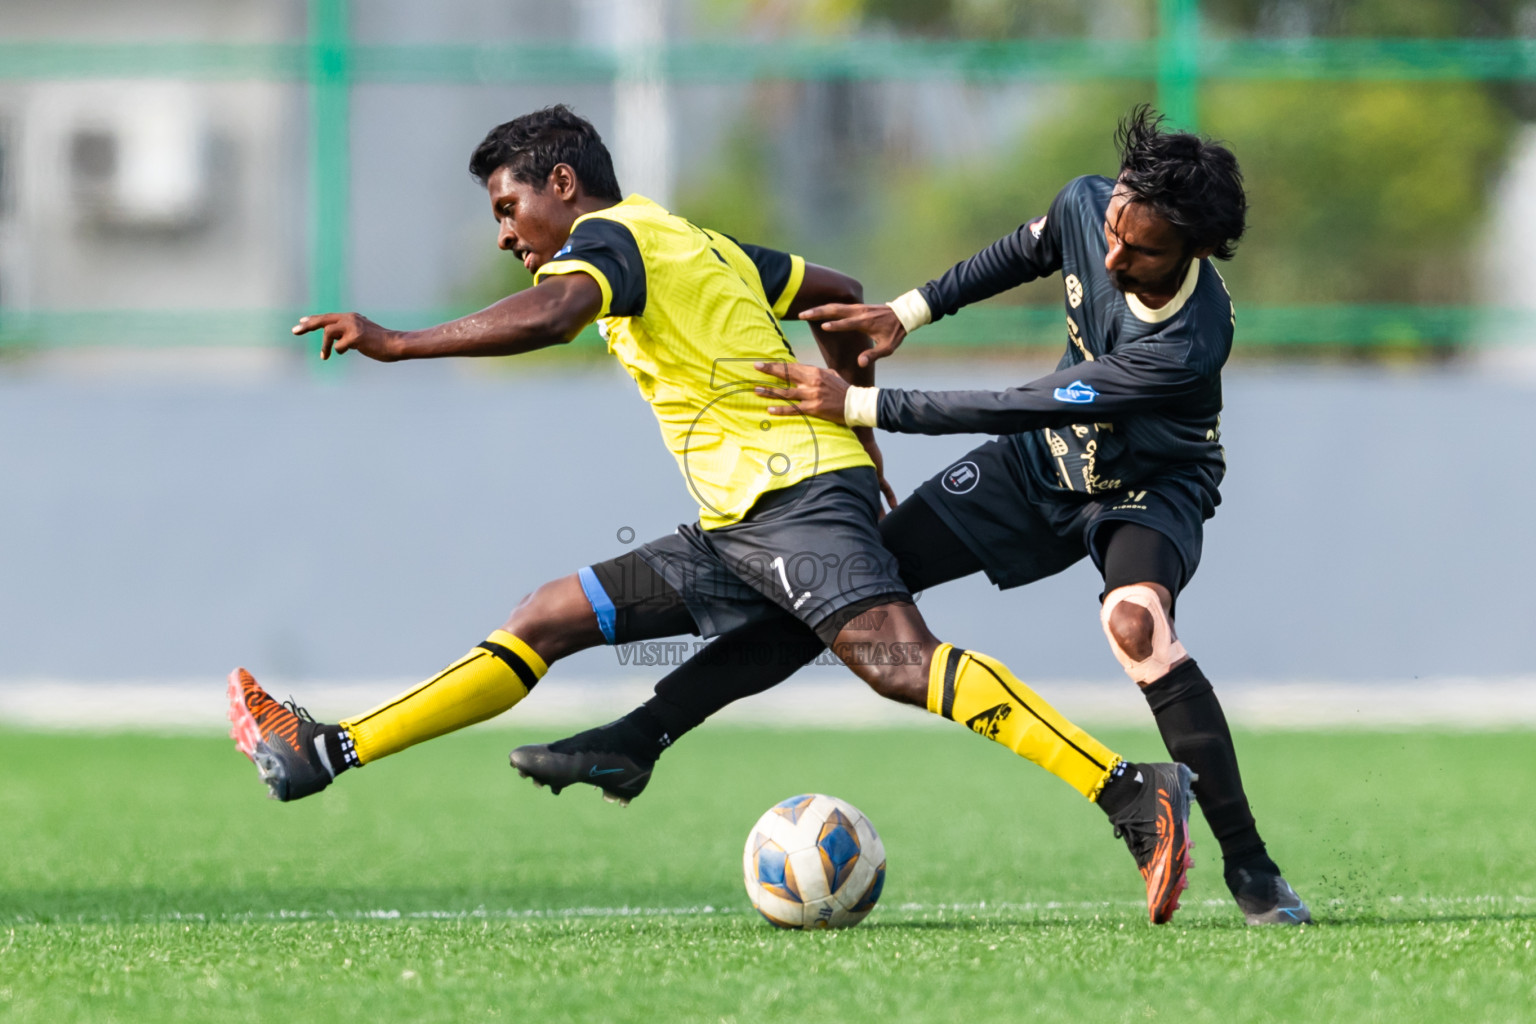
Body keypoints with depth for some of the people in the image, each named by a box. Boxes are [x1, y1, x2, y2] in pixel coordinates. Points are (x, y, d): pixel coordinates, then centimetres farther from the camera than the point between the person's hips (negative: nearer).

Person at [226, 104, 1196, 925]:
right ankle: (323, 755, 9)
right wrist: (858, 422, 37)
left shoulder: (609, 232, -2)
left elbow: (549, 315, -24)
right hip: (739, 528, 10)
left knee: (901, 663, -27)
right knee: (549, 619, 9)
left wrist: (396, 343, -22)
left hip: (797, 490, -10)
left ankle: (1137, 794, -35)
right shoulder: (698, 244, 25)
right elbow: (840, 296, 34)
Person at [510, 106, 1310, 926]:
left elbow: (1016, 410, -36)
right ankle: (637, 741, 0)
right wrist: (911, 311, 5)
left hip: (1151, 486, -6)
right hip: (1045, 459, 6)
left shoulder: (1190, 343, -39)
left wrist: (862, 406, -32)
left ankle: (1250, 868, -26)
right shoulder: (1083, 206, -21)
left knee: (1136, 622, -38)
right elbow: (1024, 253, 8)